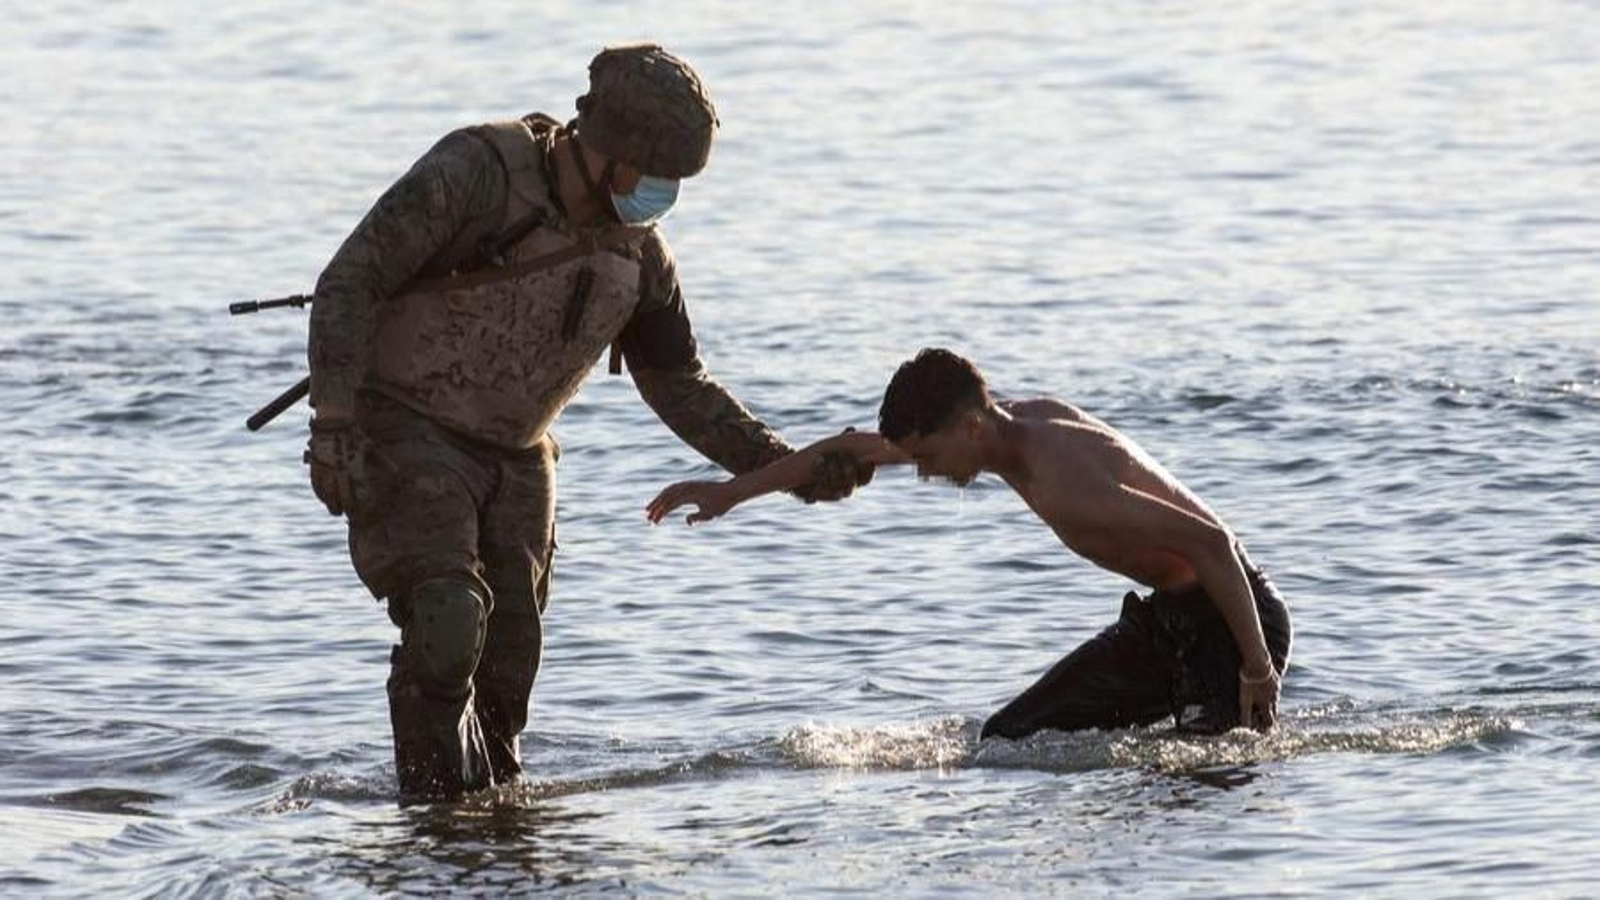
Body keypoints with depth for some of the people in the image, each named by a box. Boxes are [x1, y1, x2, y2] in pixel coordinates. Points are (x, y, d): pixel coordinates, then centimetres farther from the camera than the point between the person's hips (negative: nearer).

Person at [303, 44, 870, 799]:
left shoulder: (638, 255, 1)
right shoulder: (474, 175, -19)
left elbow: (679, 386, 13)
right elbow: (348, 284, -19)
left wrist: (786, 468, 2)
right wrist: (332, 422, -27)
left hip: (514, 461, 6)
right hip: (404, 436, -6)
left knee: (505, 670, 6)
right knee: (447, 624, -24)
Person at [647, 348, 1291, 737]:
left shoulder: (1060, 482, -30)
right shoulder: (1010, 423, 0)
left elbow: (1208, 540, -34)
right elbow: (858, 449, 13)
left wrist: (1257, 668, -30)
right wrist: (733, 491, 18)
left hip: (1228, 617, -10)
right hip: (1165, 618, 10)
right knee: (1008, 740, 7)